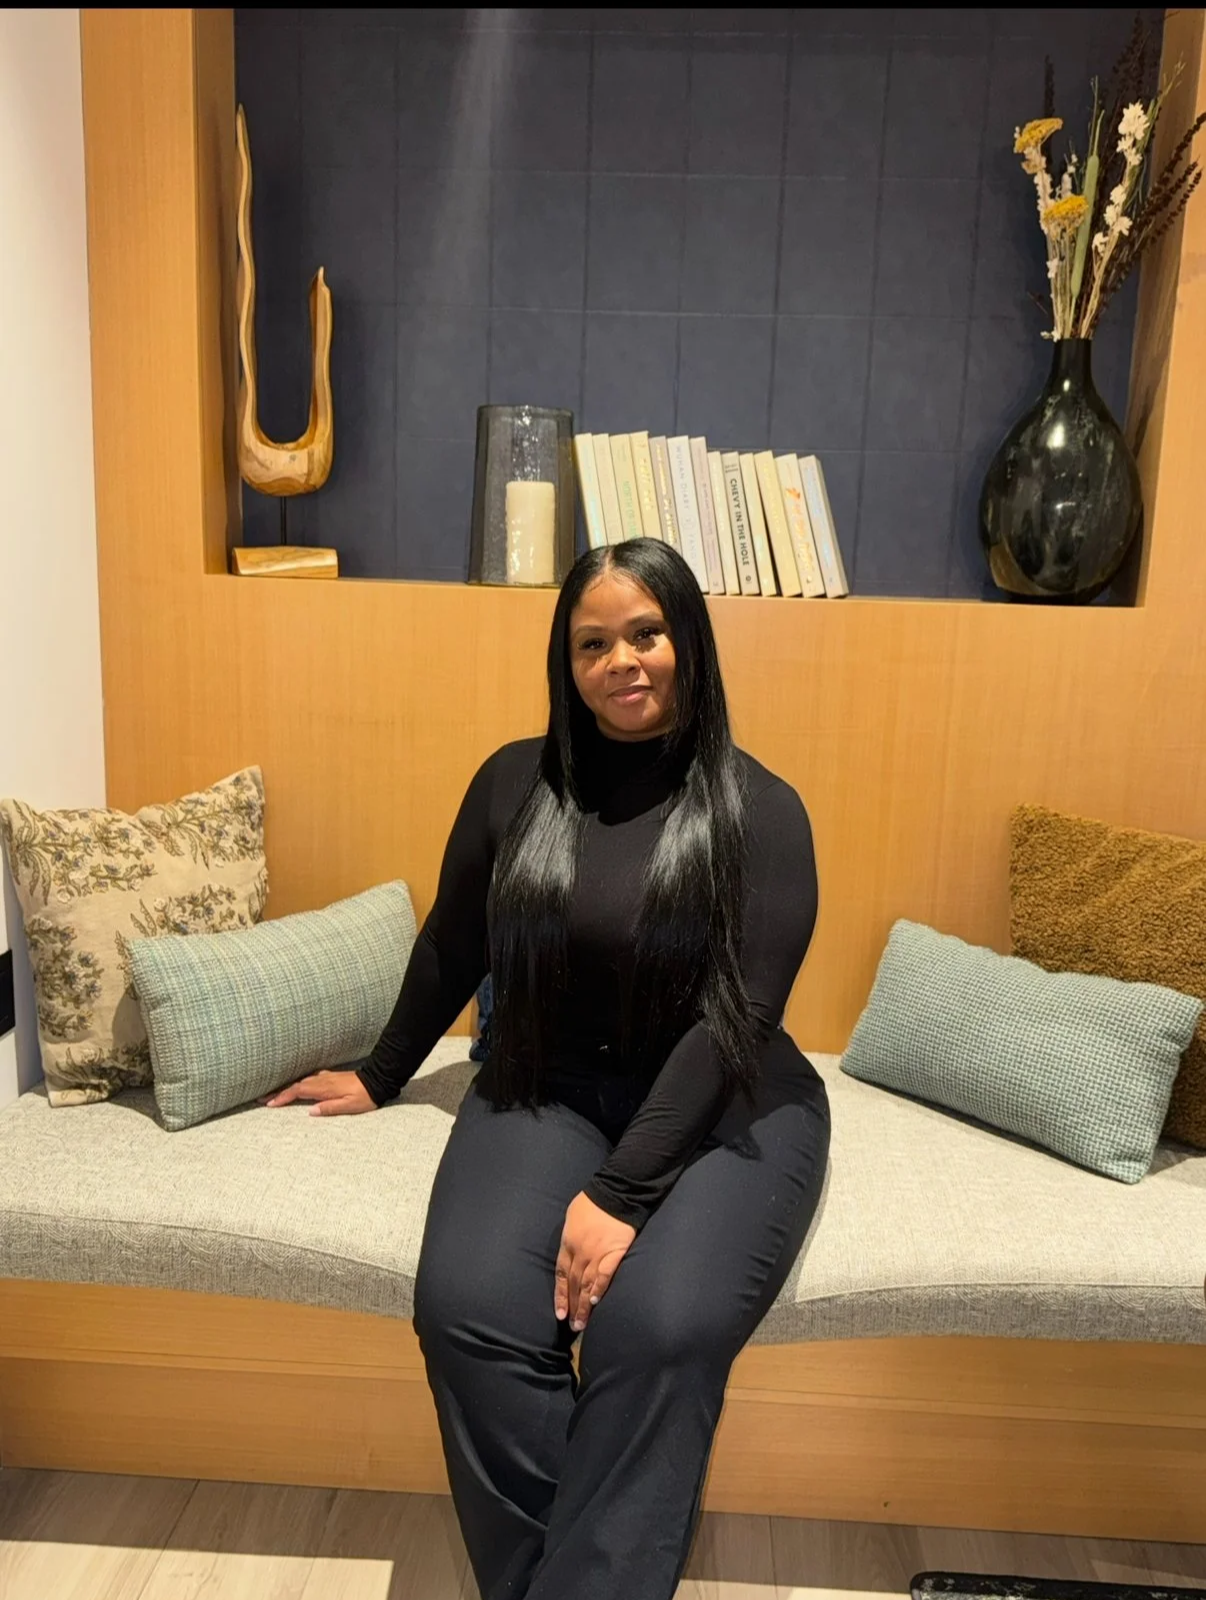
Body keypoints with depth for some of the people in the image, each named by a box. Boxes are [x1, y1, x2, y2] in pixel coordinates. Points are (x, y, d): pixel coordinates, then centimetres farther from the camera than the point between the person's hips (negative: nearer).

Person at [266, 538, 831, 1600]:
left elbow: (735, 1017, -13)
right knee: (470, 1306, -24)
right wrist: (381, 1077, 25)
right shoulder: (513, 783, 3)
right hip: (548, 1091, 3)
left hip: (722, 1107, -2)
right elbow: (453, 948, 15)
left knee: (657, 1328, -29)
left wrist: (621, 1195, -21)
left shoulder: (759, 811, -6)